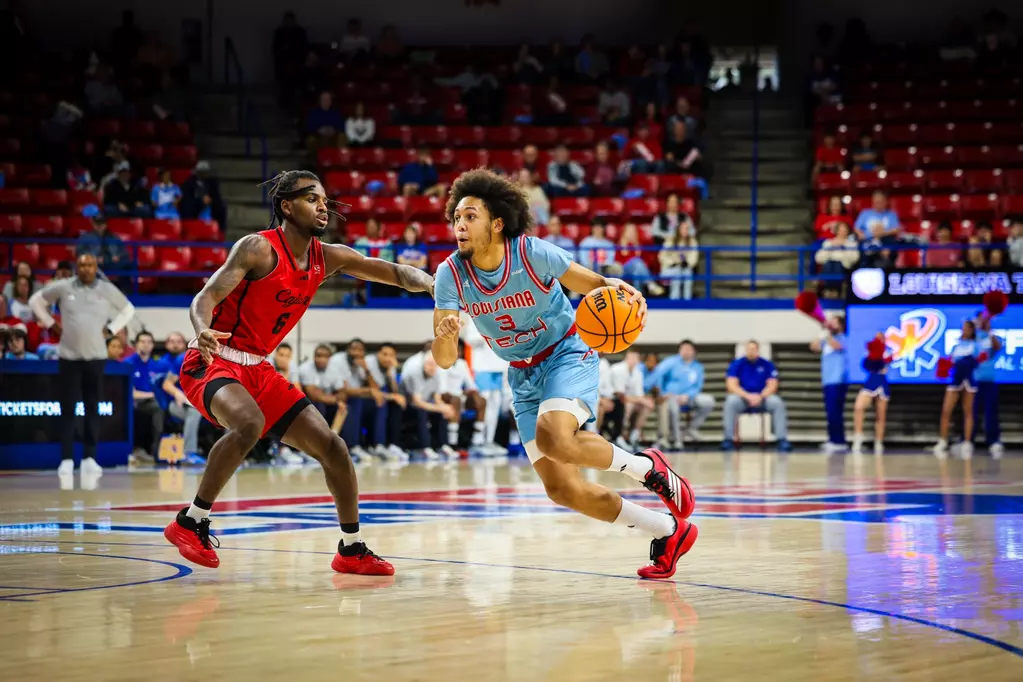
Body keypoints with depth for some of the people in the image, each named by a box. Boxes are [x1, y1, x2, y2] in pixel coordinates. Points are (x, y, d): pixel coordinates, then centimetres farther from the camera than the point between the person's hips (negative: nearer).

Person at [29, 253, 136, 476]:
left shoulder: (107, 289, 2)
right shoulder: (62, 287, -1)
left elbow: (128, 309, 16)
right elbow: (36, 300, 11)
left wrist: (111, 329, 5)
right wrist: (51, 324, 4)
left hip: (96, 356, 1)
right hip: (69, 356, -1)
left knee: (93, 408, 3)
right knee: (67, 408, -1)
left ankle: (89, 458, 9)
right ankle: (66, 458, 2)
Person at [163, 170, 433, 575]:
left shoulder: (327, 257, 5)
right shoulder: (259, 248, -16)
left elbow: (395, 273, 10)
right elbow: (205, 298, -23)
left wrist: (428, 282, -12)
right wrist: (203, 331, -45)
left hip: (258, 370, 8)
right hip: (212, 363, -8)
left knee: (330, 445, 2)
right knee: (250, 423, -37)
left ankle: (352, 550, 17)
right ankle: (190, 523, -23)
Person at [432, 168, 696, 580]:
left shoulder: (532, 253, -21)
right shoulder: (451, 275, -13)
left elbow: (590, 286, -8)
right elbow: (445, 360, -15)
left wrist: (616, 289, -32)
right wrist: (445, 337, -39)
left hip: (568, 353, -5)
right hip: (523, 376, 5)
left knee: (552, 438, -35)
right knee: (562, 490, -2)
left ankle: (647, 467, -8)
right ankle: (668, 532, 12)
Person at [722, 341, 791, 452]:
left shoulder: (767, 365, 2)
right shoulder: (737, 364, 0)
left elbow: (772, 385, -4)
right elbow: (731, 385, -9)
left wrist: (760, 397, -24)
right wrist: (748, 396, -26)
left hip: (762, 398, 1)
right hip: (743, 398, -1)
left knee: (777, 402, -29)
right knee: (731, 401, -33)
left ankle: (782, 440, -28)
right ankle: (728, 439, -31)